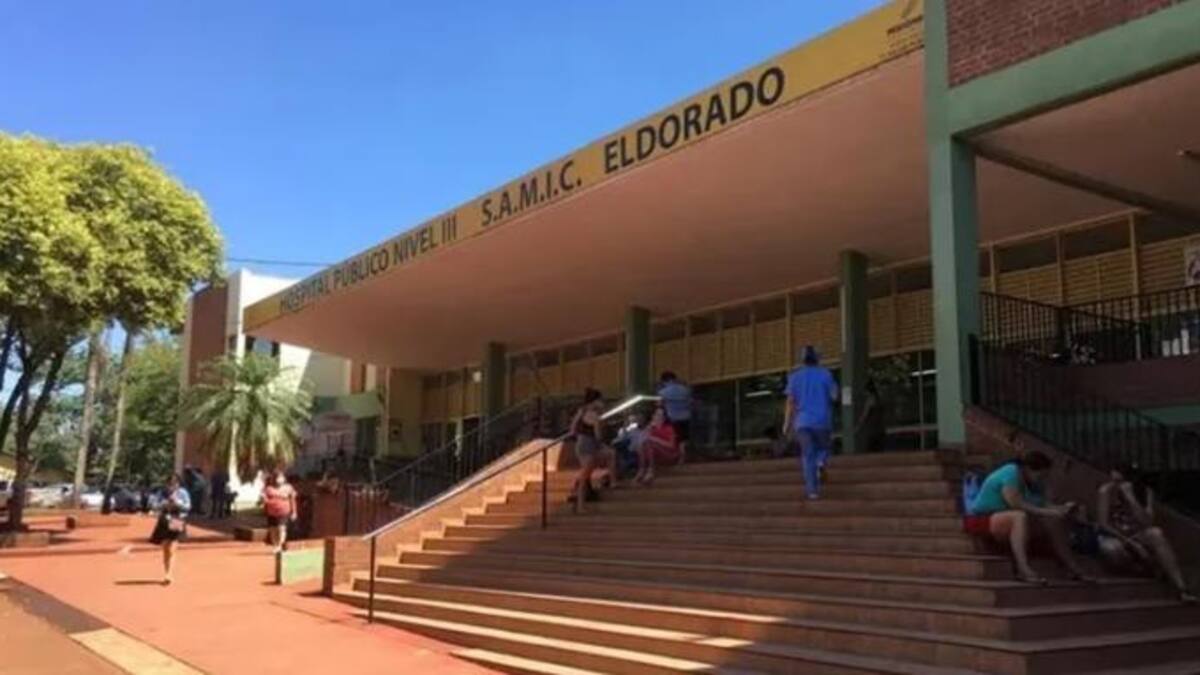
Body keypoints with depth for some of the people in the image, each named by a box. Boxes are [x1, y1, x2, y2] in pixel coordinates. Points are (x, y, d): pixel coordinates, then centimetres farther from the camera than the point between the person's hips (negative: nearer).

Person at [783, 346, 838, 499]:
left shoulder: (795, 376, 3)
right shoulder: (825, 374, 0)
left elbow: (791, 401, -3)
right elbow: (834, 396, 0)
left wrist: (787, 423, 0)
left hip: (802, 421, 1)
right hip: (822, 420, -1)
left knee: (808, 455, 4)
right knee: (823, 447, 20)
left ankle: (812, 489, -6)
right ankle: (820, 463, -12)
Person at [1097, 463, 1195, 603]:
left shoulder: (1145, 492, -5)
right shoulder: (1106, 491, -12)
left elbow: (1147, 523, -19)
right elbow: (1103, 525, -15)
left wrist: (1130, 497, -27)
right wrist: (1130, 543, -24)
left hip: (1138, 537, 2)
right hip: (1114, 538, -2)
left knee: (1156, 533, -34)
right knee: (1111, 550, -41)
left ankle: (1182, 589, -40)